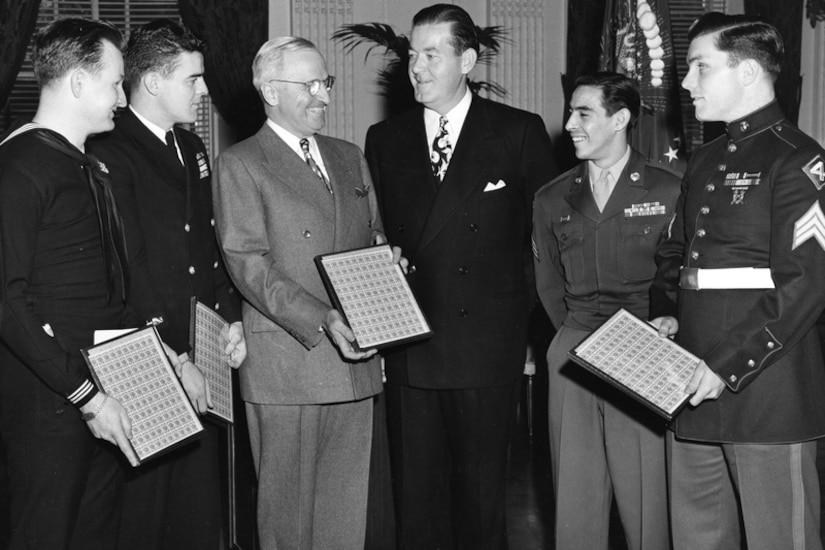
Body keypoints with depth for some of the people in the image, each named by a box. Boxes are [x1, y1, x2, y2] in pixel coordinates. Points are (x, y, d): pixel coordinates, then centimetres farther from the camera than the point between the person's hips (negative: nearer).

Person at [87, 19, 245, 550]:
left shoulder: (192, 148, 14)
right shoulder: (110, 155, -13)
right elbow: (125, 275, -17)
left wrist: (232, 317, 6)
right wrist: (175, 361, -17)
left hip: (204, 353, 8)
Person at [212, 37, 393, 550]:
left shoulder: (349, 157, 17)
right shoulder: (240, 165, -4)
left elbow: (375, 235, 25)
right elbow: (249, 264, -12)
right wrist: (322, 320, -23)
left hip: (356, 358, 6)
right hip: (287, 363, -5)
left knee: (347, 503, 11)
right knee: (288, 504, 3)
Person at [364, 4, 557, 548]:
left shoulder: (520, 132, 2)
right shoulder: (384, 139, 11)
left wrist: (525, 309, 0)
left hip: (489, 345, -2)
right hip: (408, 346, 3)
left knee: (482, 497, 5)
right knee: (416, 501, 7)